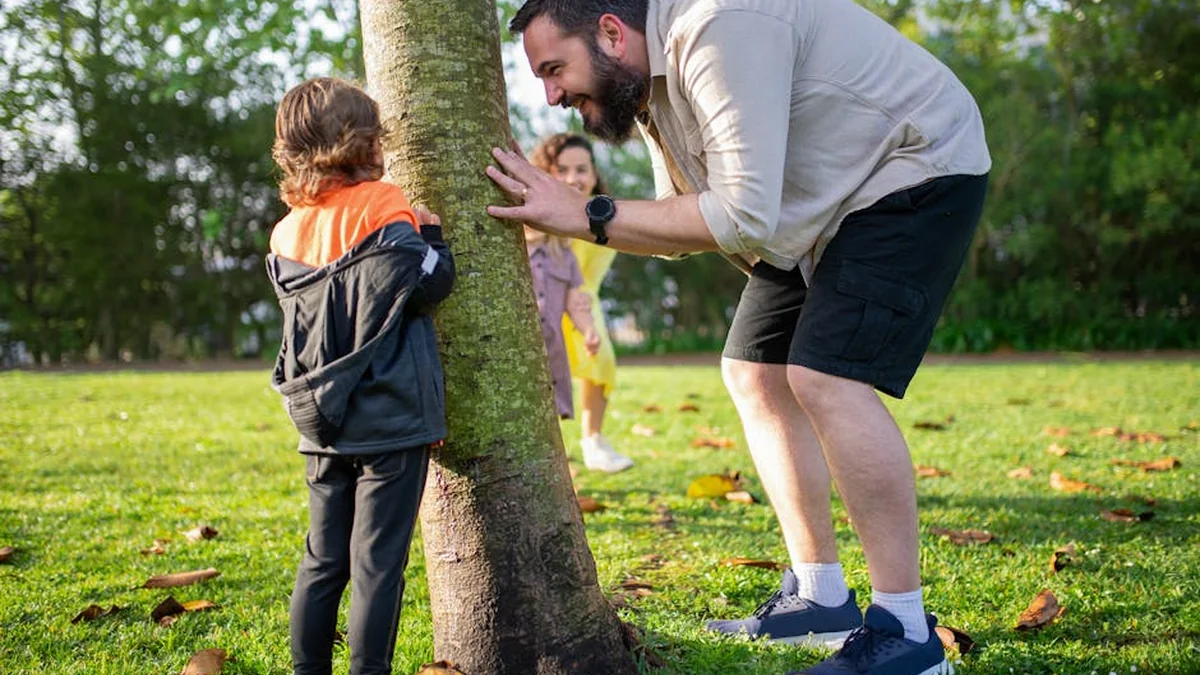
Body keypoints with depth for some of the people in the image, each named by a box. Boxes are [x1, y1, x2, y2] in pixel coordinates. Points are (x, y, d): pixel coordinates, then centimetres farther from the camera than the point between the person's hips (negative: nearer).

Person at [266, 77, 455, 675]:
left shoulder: (289, 231, 8)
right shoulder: (383, 207, -10)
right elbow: (429, 282, -11)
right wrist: (430, 232, 5)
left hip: (325, 426, 6)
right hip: (391, 423, -6)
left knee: (323, 559, 14)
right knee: (377, 561, -2)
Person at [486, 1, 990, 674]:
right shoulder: (650, 78, 3)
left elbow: (741, 217, -34)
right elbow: (684, 221, 7)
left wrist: (589, 215, -28)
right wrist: (558, 212, -8)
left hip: (919, 172, -10)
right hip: (829, 203, 10)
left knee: (825, 378, -23)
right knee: (753, 374, 7)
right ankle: (819, 599, 15)